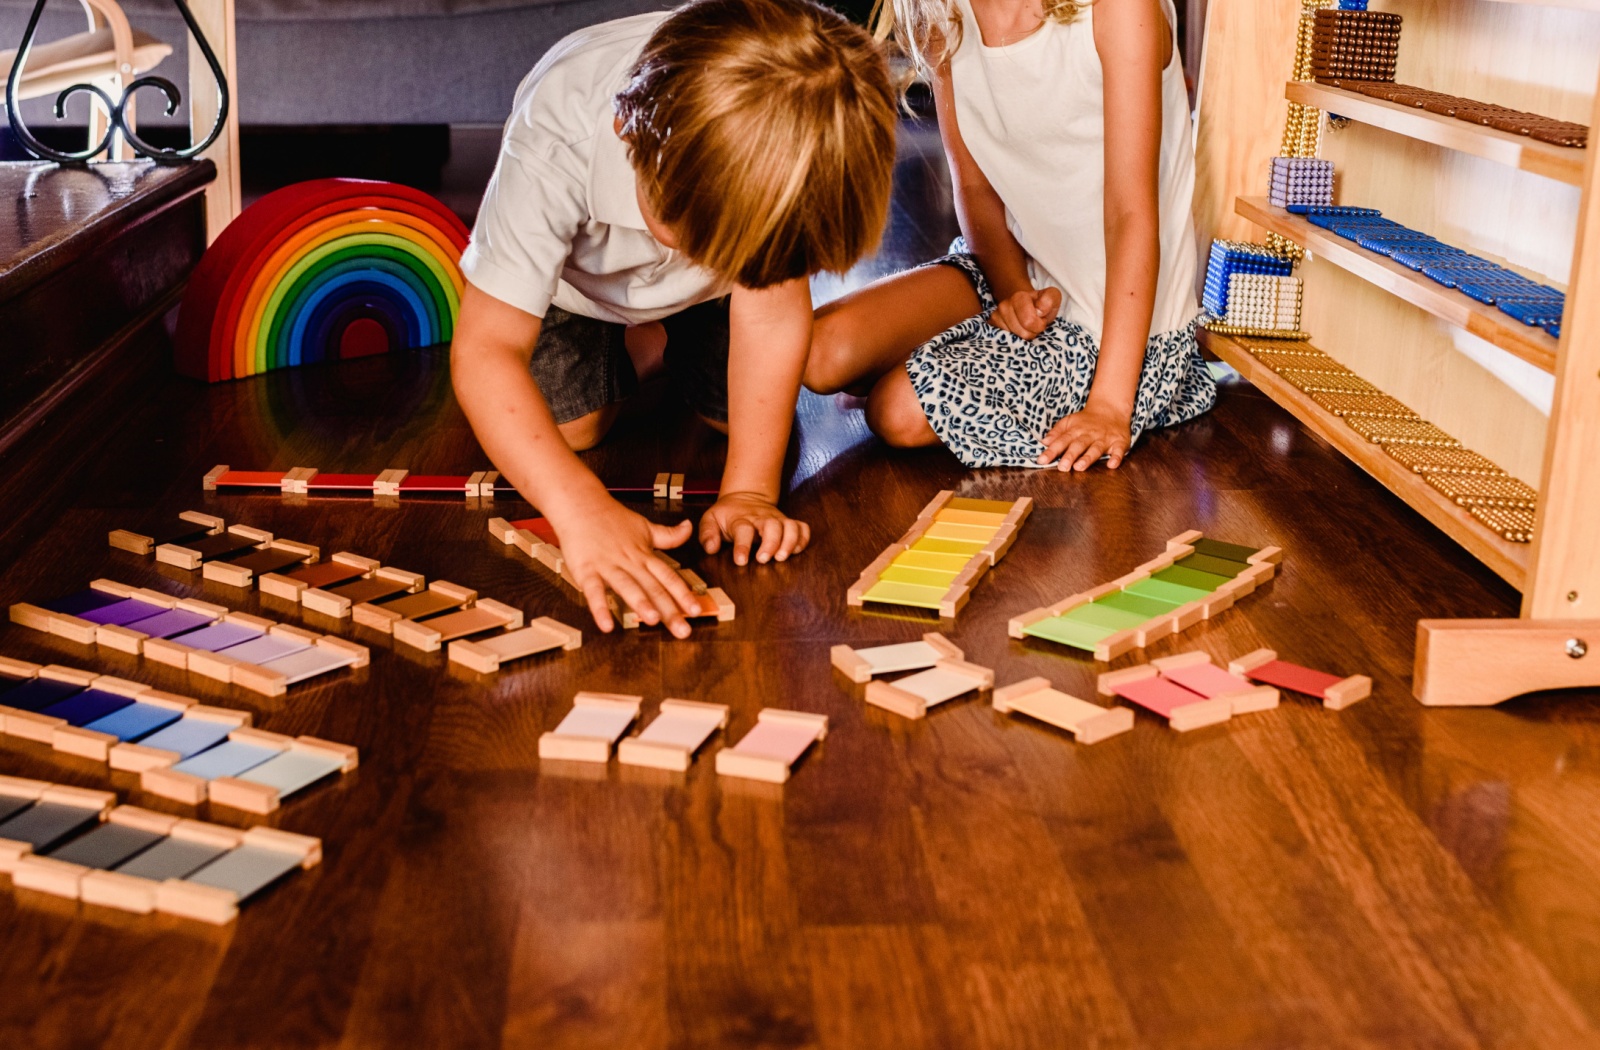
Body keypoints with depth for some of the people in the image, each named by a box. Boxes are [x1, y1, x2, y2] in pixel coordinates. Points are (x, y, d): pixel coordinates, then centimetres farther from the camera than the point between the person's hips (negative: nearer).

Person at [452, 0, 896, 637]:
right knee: (563, 426, -17)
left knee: (745, 411, -8)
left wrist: (749, 490, -36)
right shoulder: (552, 146, -46)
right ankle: (637, 352, 15)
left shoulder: (785, 152, -40)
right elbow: (484, 350, -49)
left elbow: (772, 309, -32)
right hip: (572, 280, -1)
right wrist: (582, 510, -61)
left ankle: (662, 345, 23)